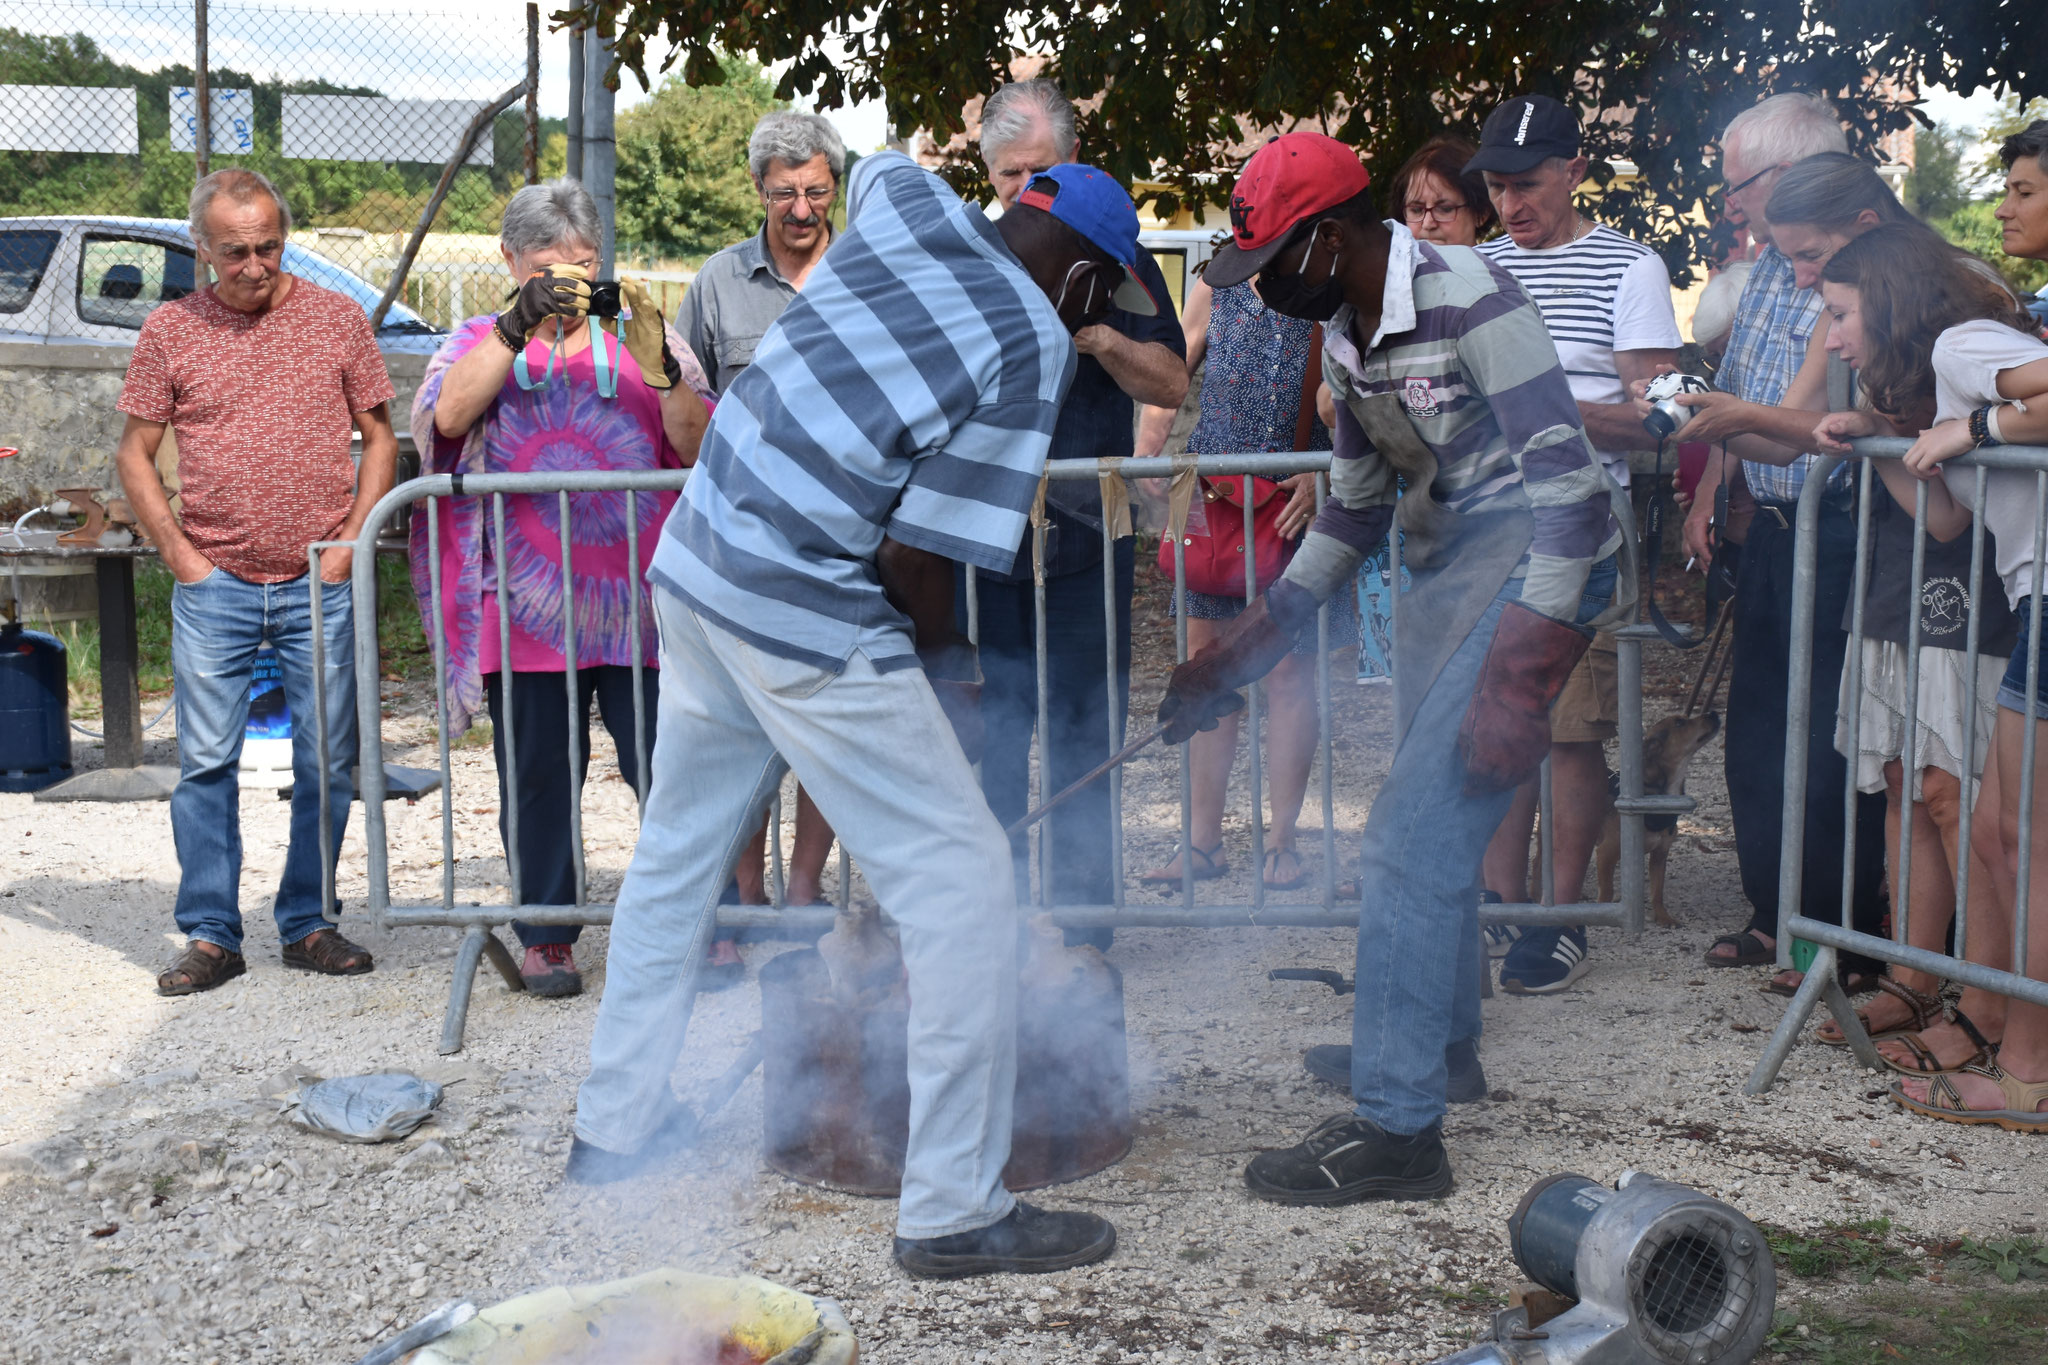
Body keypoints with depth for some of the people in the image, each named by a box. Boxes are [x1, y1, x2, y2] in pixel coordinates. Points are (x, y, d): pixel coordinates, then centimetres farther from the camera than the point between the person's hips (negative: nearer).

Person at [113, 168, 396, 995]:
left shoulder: (337, 318, 4)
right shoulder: (170, 330, 4)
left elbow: (380, 437, 8)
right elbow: (134, 453, 8)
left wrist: (350, 541, -3)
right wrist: (179, 553, -2)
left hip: (321, 587, 0)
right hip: (214, 587, 0)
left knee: (327, 763, 4)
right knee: (205, 764, 1)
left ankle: (308, 925, 16)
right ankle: (210, 937, 10)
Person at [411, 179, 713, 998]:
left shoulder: (643, 339, 12)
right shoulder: (481, 342, 12)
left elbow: (700, 453, -1)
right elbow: (448, 415, -11)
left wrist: (663, 371, -17)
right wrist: (519, 325, -21)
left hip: (640, 601, 0)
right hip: (527, 610, 1)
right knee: (537, 771, 6)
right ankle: (545, 935, 18)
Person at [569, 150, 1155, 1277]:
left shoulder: (912, 209, 5)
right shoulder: (1034, 348, -12)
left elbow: (874, 164, 33)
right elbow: (916, 557, -14)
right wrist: (942, 658, 6)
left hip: (693, 563, 9)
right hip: (810, 615, -8)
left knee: (678, 852, 21)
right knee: (959, 880, -1)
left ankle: (614, 1129, 35)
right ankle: (955, 1207, 4)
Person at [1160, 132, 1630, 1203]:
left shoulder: (1467, 300, -21)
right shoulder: (1345, 332, 6)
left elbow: (1569, 483, -24)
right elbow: (1355, 508, 17)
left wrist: (1517, 678, -28)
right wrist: (1249, 644, 13)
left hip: (1533, 564, -9)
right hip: (1442, 570, 9)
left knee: (1412, 839, -15)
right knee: (1433, 818, 21)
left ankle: (1397, 1127, -9)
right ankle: (1440, 1042, 42)